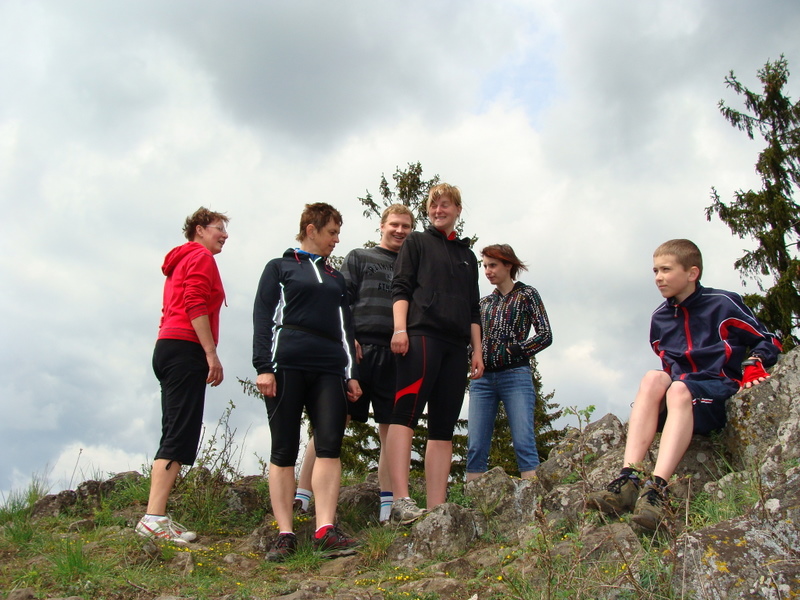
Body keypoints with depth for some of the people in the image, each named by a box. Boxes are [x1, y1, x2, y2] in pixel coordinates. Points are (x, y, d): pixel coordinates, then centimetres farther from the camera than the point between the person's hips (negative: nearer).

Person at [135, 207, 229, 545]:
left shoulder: (180, 262, 28)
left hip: (168, 349, 10)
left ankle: (156, 517, 5)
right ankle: (155, 518, -19)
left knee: (175, 435, 7)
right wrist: (212, 353, -17)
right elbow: (196, 305, -14)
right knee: (181, 435, -14)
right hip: (186, 349, -10)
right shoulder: (201, 257, 1)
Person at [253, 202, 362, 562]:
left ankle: (325, 530, -12)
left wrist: (351, 374, 12)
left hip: (329, 369, 4)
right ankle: (285, 534, 0)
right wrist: (263, 366, -9)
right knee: (284, 451, -3)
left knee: (330, 445, -10)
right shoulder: (280, 268, 12)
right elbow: (263, 318, 3)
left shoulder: (336, 278, 25)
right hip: (287, 365, -4)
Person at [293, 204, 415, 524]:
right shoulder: (359, 258, 13)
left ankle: (388, 510, 8)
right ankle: (301, 497, -2)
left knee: (391, 430, 3)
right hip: (358, 350, -3)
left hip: (396, 355, 3)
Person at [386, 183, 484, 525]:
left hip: (456, 345, 5)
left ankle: (437, 510, -3)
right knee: (406, 414, -18)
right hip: (421, 334, -5)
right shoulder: (417, 242, 15)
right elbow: (400, 287, 3)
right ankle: (401, 502, -24)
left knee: (443, 427, -1)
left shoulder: (467, 256, 28)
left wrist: (477, 350, 15)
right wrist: (399, 329, -12)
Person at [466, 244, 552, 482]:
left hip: (515, 375, -4)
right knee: (476, 447, -2)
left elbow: (545, 335, 0)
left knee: (524, 443, -10)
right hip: (483, 378, 4)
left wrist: (515, 351, -9)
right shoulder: (484, 302, 19)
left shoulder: (527, 294, 7)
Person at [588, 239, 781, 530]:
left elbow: (768, 342, 4)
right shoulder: (659, 319, 15)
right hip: (680, 384, 4)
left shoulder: (723, 303, 1)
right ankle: (629, 478, -44)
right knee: (653, 378, -30)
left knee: (678, 390, -37)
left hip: (720, 389, -4)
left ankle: (657, 487, -53)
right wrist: (667, 380, 6)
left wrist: (753, 367, -14)